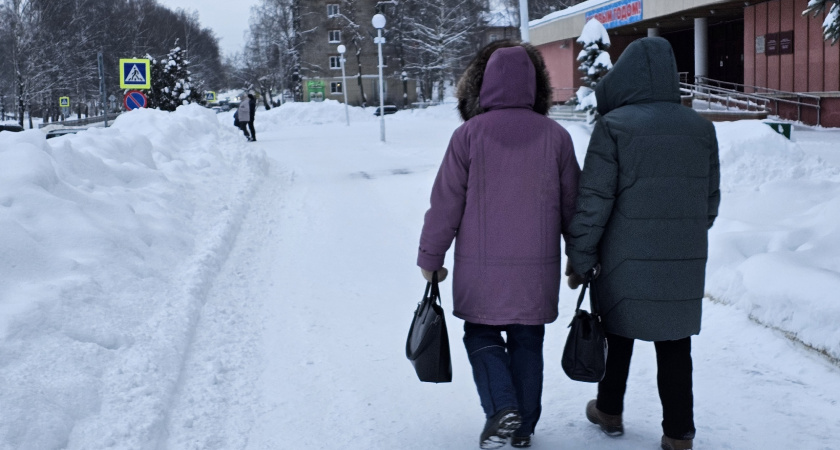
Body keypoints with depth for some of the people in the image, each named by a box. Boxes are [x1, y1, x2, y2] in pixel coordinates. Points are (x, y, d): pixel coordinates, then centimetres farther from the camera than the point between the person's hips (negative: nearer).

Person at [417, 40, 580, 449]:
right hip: (537, 268, 2)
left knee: (481, 334, 15)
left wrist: (430, 257, 4)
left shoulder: (469, 134, -9)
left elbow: (446, 202, -6)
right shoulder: (555, 136, -1)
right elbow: (573, 203, 6)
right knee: (527, 342, 15)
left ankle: (501, 410, -3)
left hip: (481, 267, -2)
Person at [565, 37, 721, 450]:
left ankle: (609, 412, 30)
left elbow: (594, 200, -12)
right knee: (675, 347, 10)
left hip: (627, 261, -3)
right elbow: (711, 198, 11)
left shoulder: (614, 125, -10)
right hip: (685, 262, 3)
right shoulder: (700, 127, 5)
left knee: (618, 336, 15)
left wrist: (579, 258, -5)